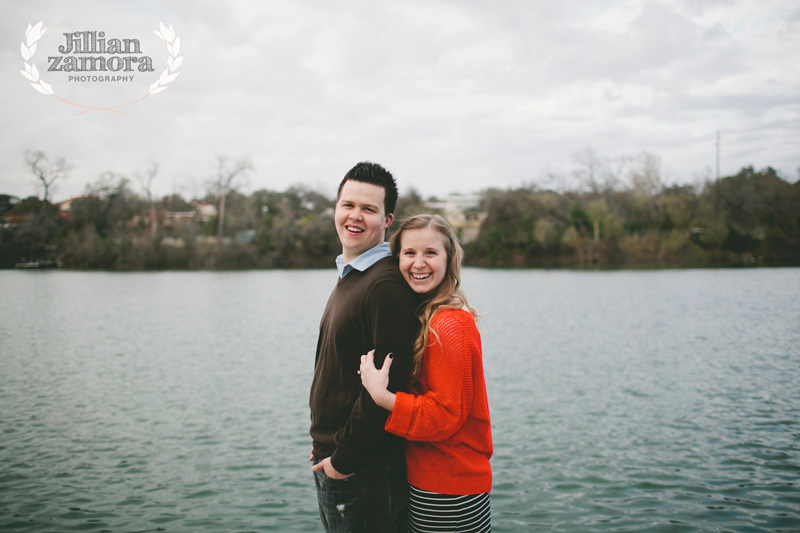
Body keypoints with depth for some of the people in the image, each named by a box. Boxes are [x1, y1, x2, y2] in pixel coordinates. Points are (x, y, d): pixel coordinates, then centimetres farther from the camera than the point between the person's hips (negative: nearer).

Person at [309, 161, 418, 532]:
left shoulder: (386, 285, -21)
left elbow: (385, 387, -24)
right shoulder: (348, 276, 12)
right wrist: (324, 444, 14)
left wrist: (345, 459, -17)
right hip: (332, 462, 9)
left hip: (364, 473, -9)